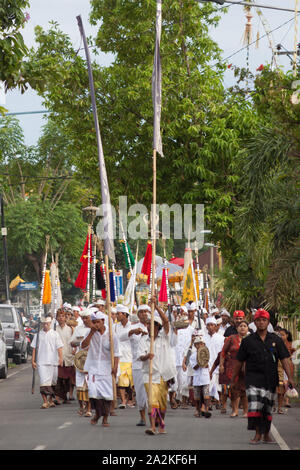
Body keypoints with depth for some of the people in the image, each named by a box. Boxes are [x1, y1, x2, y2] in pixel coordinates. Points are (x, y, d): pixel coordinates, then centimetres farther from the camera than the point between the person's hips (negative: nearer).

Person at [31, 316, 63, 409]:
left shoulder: (55, 334, 6)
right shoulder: (38, 335, 7)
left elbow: (59, 347, 2)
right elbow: (34, 348, 8)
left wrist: (61, 358, -10)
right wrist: (33, 360, 3)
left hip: (53, 361, 1)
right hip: (41, 362, -1)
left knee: (52, 381, 8)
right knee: (43, 381, -11)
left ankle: (50, 400, 24)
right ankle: (45, 402, -13)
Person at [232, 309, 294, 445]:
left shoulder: (276, 340, 7)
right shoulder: (248, 340, 4)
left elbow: (284, 359, 3)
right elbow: (239, 361, 10)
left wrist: (289, 377, -6)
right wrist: (233, 379, 12)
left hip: (270, 379, 2)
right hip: (253, 377, -2)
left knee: (267, 407, 8)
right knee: (254, 404, -17)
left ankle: (266, 434, 20)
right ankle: (257, 434, -13)